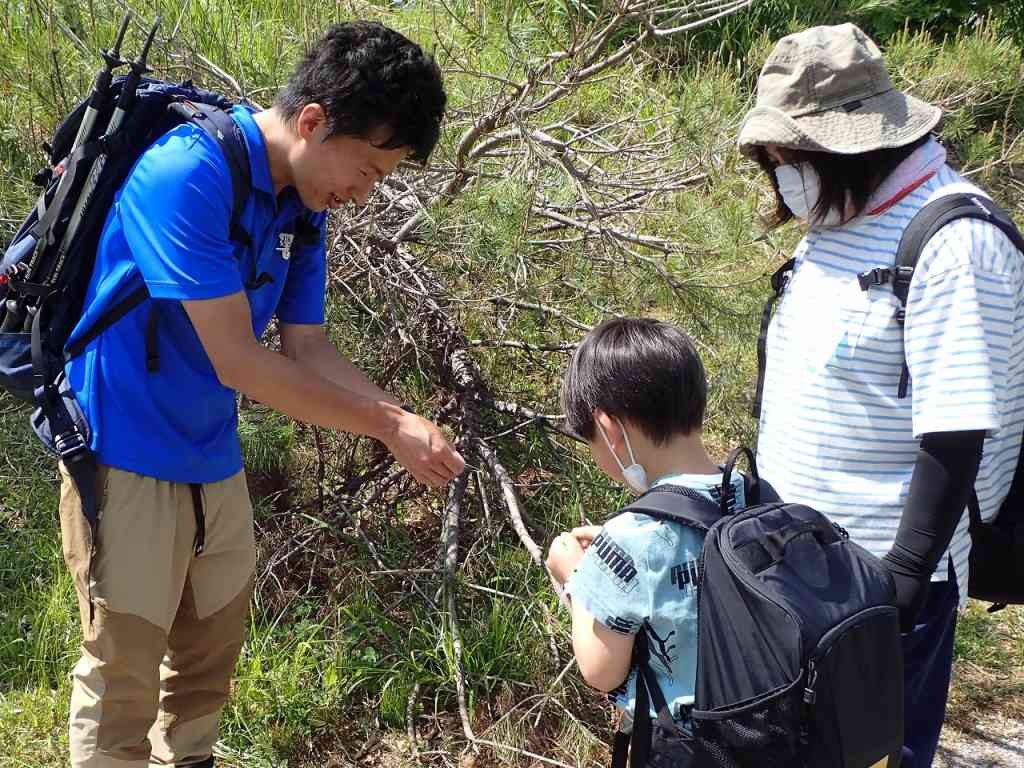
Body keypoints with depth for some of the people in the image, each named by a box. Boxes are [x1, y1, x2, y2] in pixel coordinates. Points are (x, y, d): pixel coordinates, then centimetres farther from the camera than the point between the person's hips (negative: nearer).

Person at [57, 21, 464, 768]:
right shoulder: (187, 172, -24)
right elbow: (237, 362, -25)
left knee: (210, 658, 18)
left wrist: (406, 420, -11)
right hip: (128, 457, -8)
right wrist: (389, 426, -19)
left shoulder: (305, 206, 1)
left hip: (214, 461, 8)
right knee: (123, 678, 2)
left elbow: (309, 349, 5)